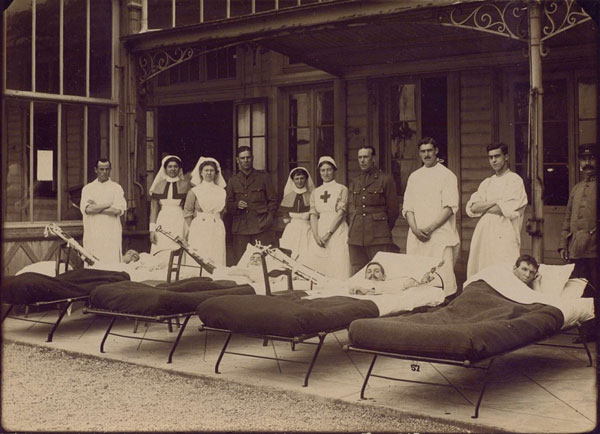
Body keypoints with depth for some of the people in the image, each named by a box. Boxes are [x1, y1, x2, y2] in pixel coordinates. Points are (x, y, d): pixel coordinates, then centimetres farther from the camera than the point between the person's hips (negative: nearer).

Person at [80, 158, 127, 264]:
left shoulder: (116, 188, 7)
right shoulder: (87, 189, 11)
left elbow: (118, 210, -9)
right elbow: (86, 209, -6)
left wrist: (95, 207, -4)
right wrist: (109, 205, -5)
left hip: (111, 234, -1)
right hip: (92, 234, 1)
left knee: (111, 262, -6)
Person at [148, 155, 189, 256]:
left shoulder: (185, 186, 6)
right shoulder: (159, 186, 10)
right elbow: (154, 210, 9)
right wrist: (152, 230, 1)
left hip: (179, 223, -1)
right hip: (162, 224, 1)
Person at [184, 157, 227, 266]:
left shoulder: (221, 191, 11)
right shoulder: (194, 192, 2)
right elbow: (187, 213, 4)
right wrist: (191, 231, 1)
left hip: (217, 231, 3)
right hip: (199, 230, -3)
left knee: (217, 260, -2)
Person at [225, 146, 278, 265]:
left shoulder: (263, 177, 10)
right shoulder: (233, 181, 16)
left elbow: (273, 201, 11)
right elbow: (228, 205, 17)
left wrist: (268, 219, 0)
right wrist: (237, 205, -4)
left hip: (261, 228, -2)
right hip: (240, 229, 2)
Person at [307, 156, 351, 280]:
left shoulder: (342, 189, 3)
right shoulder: (315, 192, 15)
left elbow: (341, 212, -6)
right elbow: (313, 215, 8)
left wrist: (328, 234, -13)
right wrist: (316, 235, -8)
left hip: (337, 231, -4)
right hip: (319, 231, 4)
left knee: (338, 266, -10)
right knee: (317, 268, -1)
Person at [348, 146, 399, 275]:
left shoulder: (385, 180, 1)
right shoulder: (354, 183, 17)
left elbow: (393, 210, 4)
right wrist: (355, 229, 13)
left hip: (378, 239, -5)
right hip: (356, 238, 5)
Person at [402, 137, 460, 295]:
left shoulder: (447, 175, 3)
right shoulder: (414, 177, 16)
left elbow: (450, 208, -6)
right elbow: (407, 207, 12)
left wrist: (429, 228, -12)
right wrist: (415, 229, -4)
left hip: (440, 236, -4)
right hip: (416, 236, 4)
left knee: (443, 276, -10)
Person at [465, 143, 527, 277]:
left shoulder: (515, 180, 1)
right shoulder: (486, 183, 19)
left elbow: (506, 209, -11)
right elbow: (471, 207, 6)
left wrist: (482, 207, 1)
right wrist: (495, 202, -6)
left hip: (504, 236, -5)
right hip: (484, 234, 5)